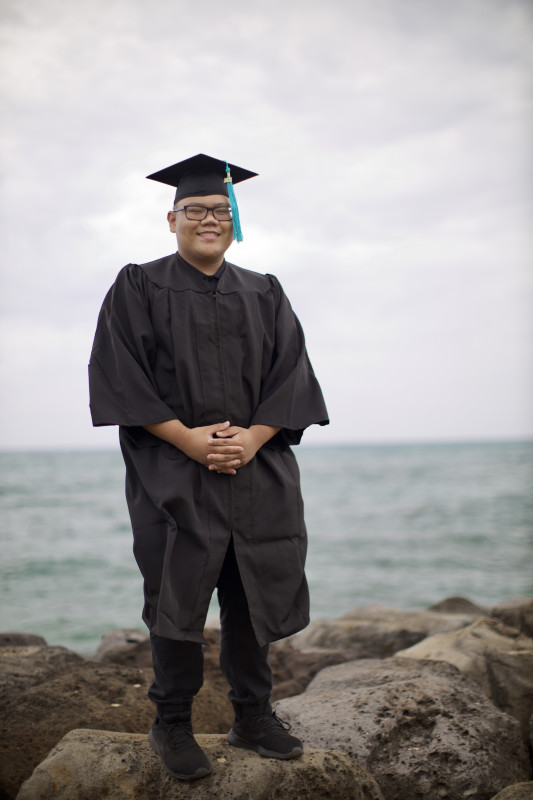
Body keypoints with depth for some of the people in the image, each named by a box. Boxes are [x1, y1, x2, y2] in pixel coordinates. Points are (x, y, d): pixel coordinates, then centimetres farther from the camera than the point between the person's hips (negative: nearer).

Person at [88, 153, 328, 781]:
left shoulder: (263, 295, 14)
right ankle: (172, 726, 13)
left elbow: (291, 373, 6)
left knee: (253, 593, 6)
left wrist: (253, 437, -11)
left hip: (257, 471, 3)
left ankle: (252, 717, 20)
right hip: (173, 474, -3)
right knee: (177, 595, -2)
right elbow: (117, 373, -5)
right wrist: (186, 437, -14)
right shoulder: (139, 288, 5)